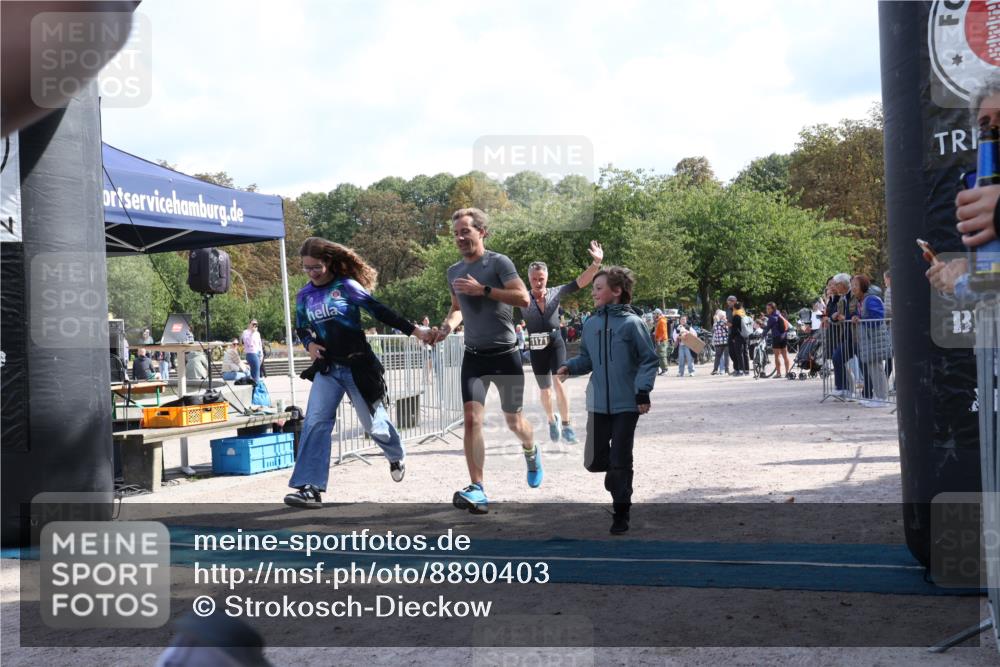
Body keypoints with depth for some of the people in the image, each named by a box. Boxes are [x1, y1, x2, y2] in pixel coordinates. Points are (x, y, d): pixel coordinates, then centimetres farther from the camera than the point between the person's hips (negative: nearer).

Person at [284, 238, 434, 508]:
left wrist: (415, 331, -14)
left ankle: (396, 458, 42)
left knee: (373, 422, 9)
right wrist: (309, 344, -4)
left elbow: (380, 311, -10)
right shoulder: (304, 295, 5)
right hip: (327, 369, 4)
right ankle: (310, 487, -15)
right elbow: (301, 329, 18)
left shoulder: (346, 286, -9)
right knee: (315, 422, -13)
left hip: (358, 366, -4)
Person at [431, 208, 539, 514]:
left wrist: (483, 289, -24)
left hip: (505, 355, -3)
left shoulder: (498, 262, -9)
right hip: (474, 356, 4)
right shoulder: (454, 271, 9)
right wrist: (448, 324, 3)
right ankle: (477, 490, -16)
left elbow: (524, 298, -20)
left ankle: (531, 452, 46)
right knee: (471, 418, -15)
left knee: (514, 421, 11)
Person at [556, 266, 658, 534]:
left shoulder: (631, 323, -8)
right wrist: (570, 367, -5)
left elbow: (649, 359, -5)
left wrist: (643, 391, -12)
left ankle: (621, 513, 14)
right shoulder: (591, 324, 6)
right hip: (597, 404, 4)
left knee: (620, 462, -1)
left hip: (626, 404, -4)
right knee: (593, 461, 3)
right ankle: (614, 474, 36)